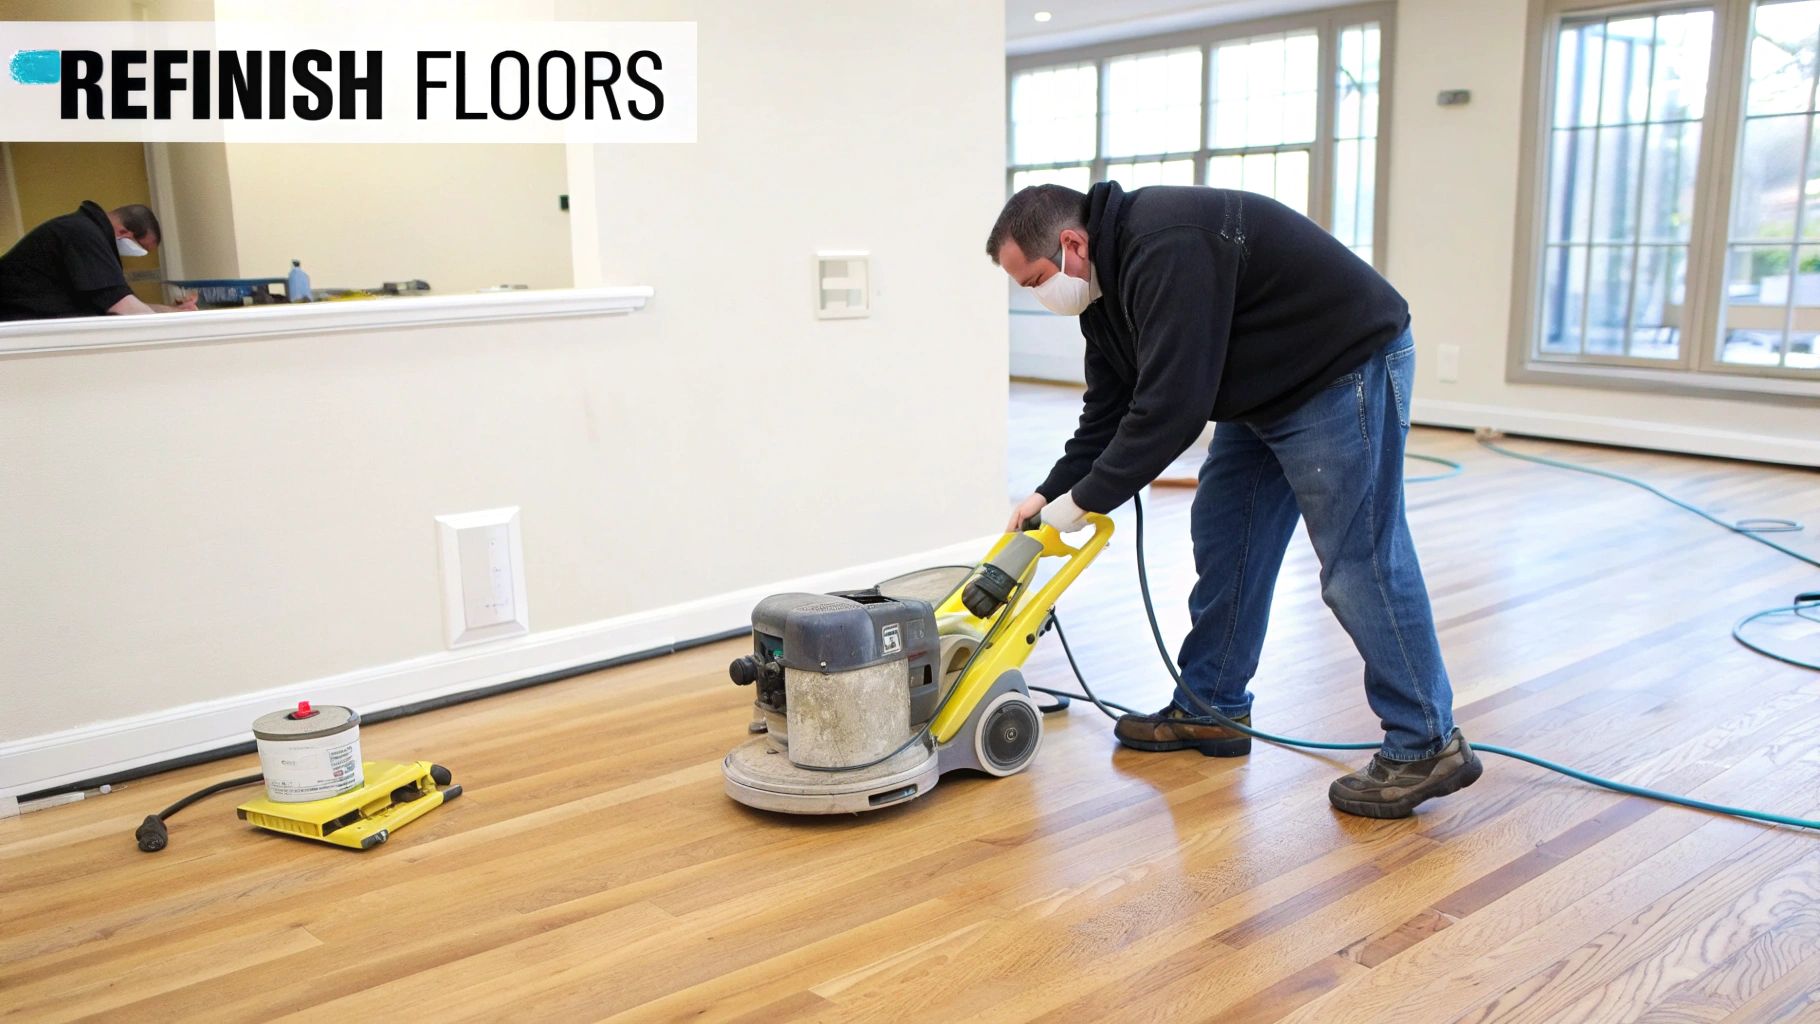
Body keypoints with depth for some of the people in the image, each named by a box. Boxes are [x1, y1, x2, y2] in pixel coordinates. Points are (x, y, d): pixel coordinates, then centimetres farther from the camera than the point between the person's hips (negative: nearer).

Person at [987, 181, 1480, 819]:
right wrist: (1050, 492, 2)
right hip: (1266, 391, 11)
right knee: (1223, 537, 11)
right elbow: (1108, 411, 9)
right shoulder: (1105, 280, 4)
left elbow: (1170, 408, -30)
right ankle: (1212, 710, 21)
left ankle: (1427, 747, 2)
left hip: (1347, 369, -10)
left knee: (1358, 560, -9)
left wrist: (1084, 501, -21)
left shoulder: (1166, 250, -28)